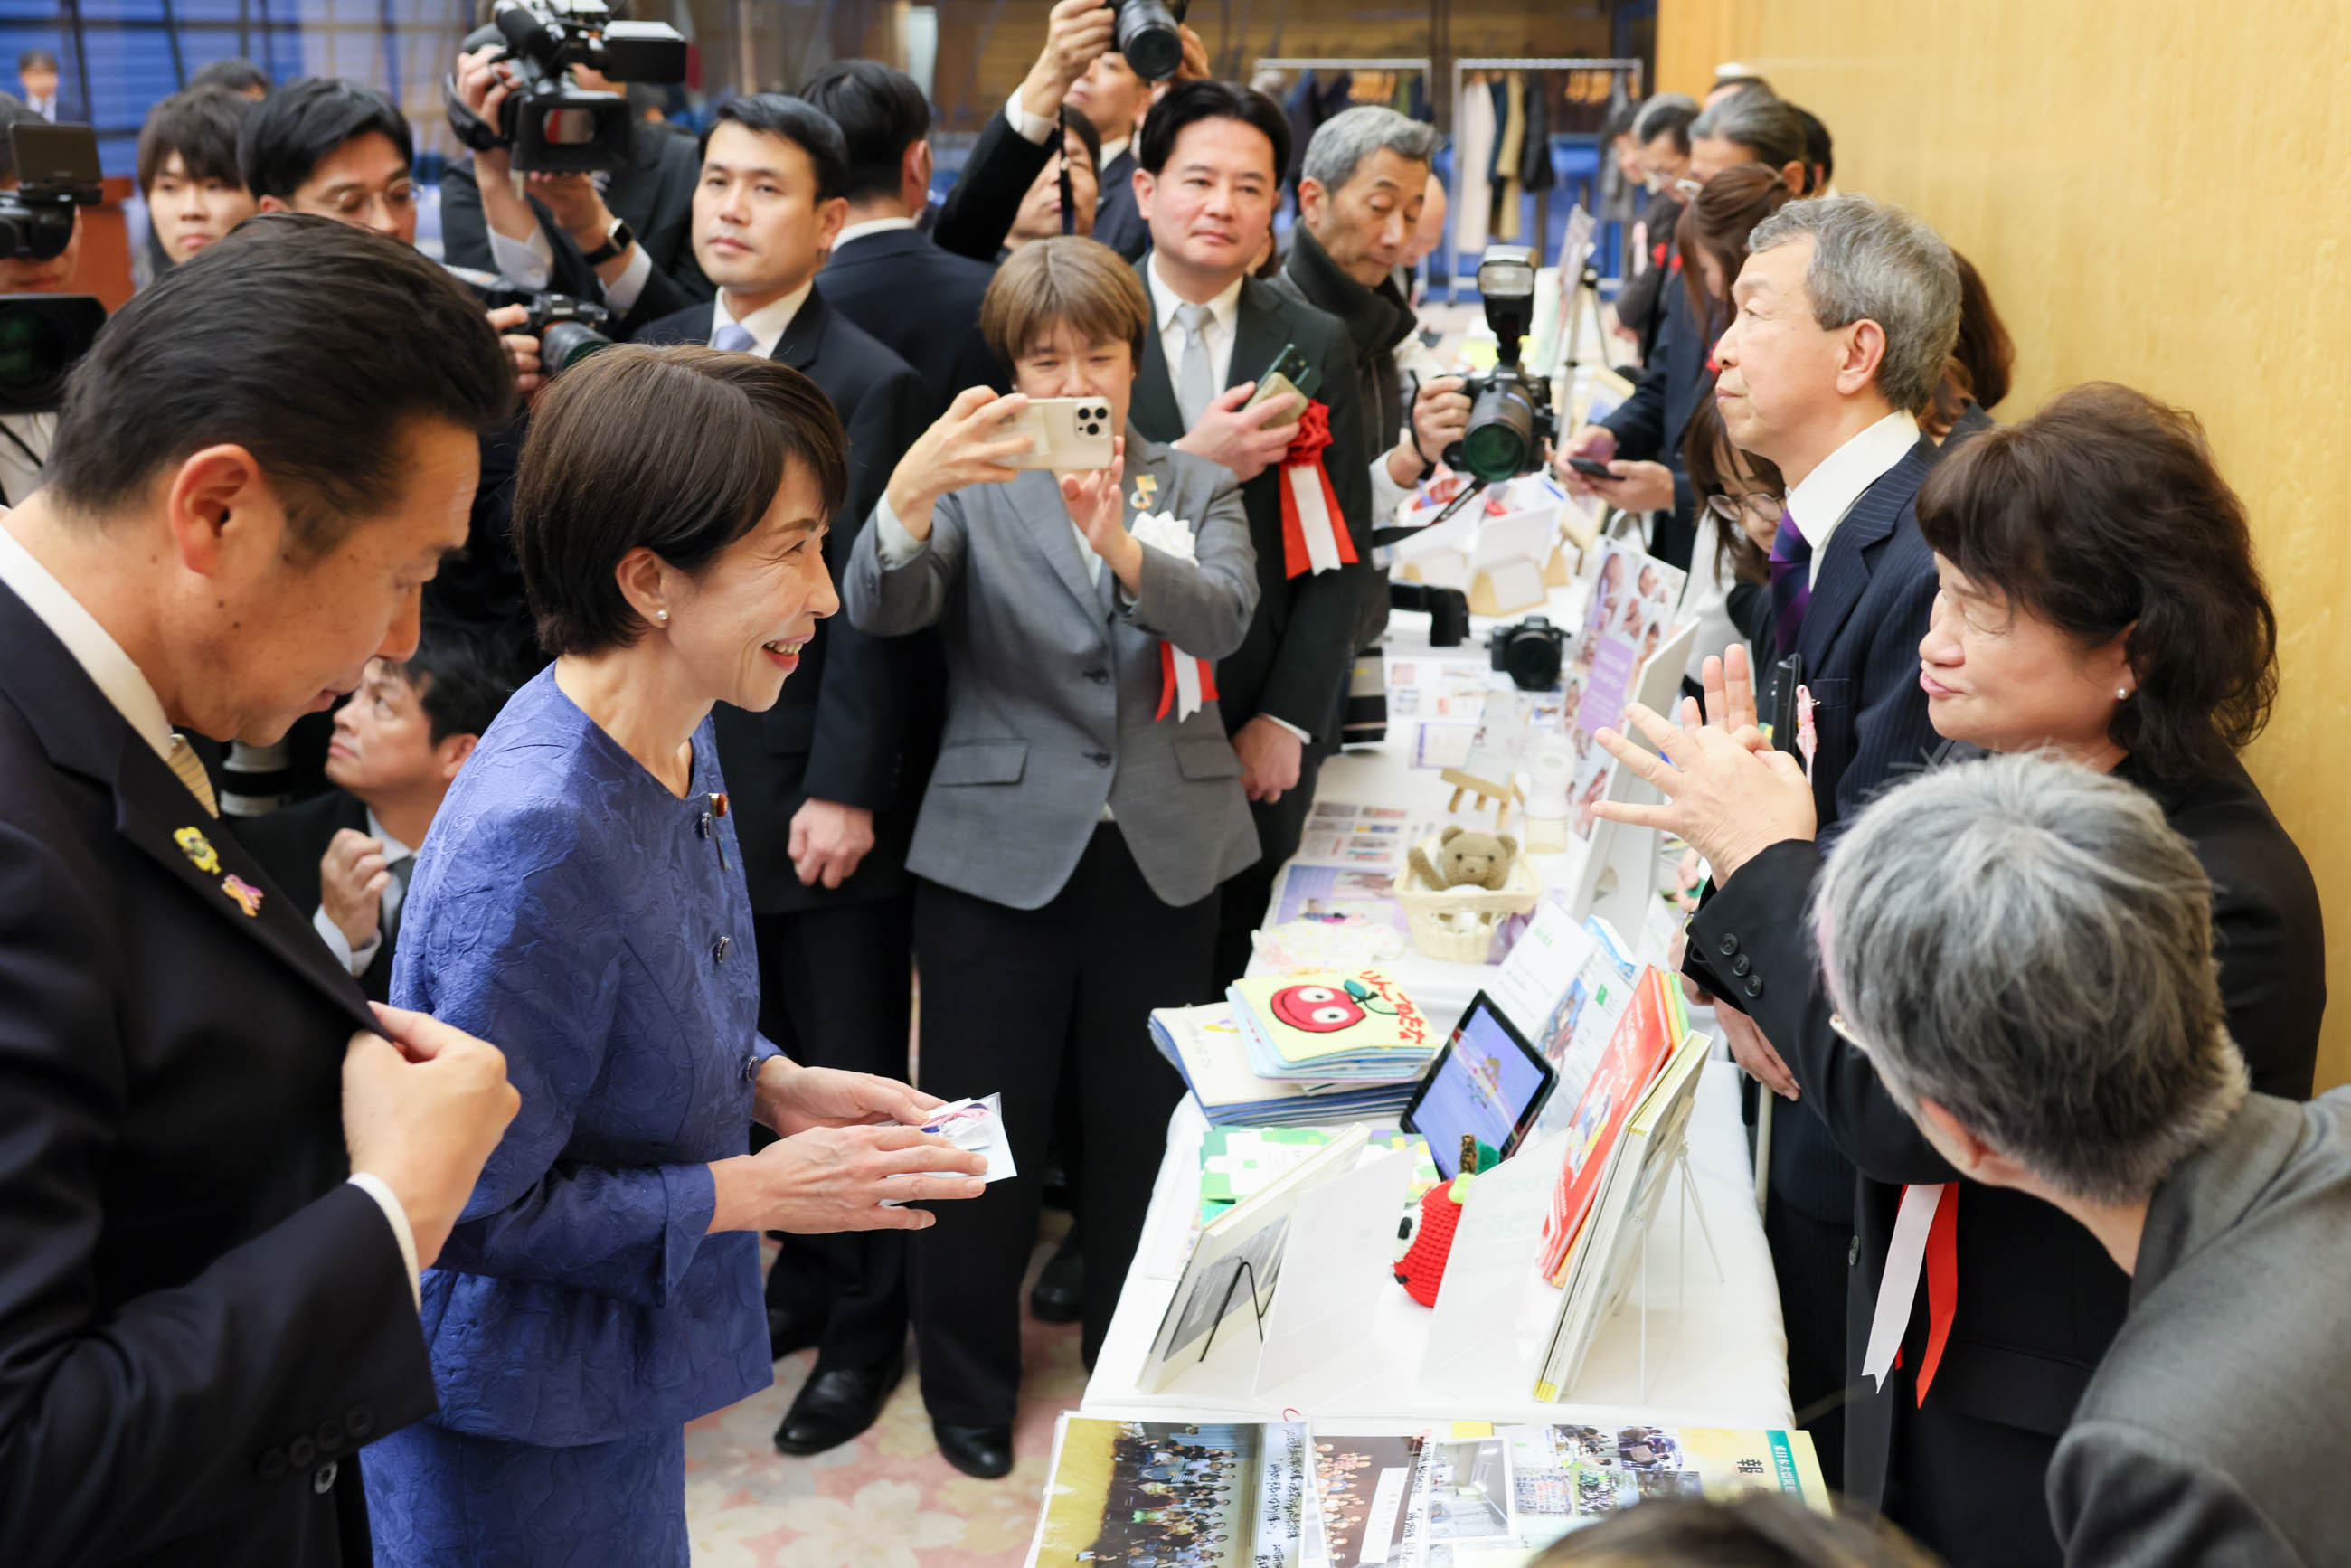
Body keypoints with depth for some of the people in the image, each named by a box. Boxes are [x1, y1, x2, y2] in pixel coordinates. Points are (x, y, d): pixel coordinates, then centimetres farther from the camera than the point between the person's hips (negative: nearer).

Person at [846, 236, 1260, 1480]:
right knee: (985, 1132, 4)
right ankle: (967, 1382, 26)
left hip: (1160, 854, 2)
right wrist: (906, 492, -36)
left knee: (1141, 1128, 12)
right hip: (1001, 852, -2)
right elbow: (881, 609, -15)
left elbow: (1222, 617, -12)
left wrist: (1120, 545, -32)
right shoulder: (975, 486, 3)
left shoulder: (1198, 488, 9)